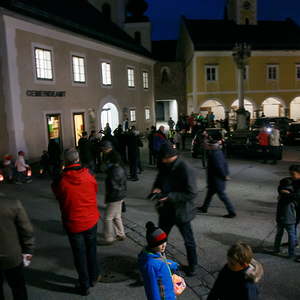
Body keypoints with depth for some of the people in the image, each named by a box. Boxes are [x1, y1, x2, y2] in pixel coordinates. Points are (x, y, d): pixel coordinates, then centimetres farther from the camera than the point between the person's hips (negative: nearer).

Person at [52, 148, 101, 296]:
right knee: (91, 250, 21)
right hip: (91, 220, 2)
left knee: (79, 254, 13)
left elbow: (58, 196, -1)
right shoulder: (88, 176, -14)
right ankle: (93, 277, 39)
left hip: (73, 223, -2)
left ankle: (84, 286, 25)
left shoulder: (61, 180, -20)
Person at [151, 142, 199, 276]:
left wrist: (170, 196, -27)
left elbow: (192, 193, -24)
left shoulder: (186, 170, -24)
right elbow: (159, 179, 15)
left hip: (181, 212, -6)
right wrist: (156, 188, -8)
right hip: (166, 210, 6)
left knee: (188, 241, 15)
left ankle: (192, 266, 38)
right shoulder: (164, 166, -2)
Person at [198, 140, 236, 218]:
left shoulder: (213, 154, -24)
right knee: (210, 192, 21)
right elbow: (225, 163, 9)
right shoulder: (219, 152, 5)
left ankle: (232, 212, 9)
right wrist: (226, 173, 11)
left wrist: (224, 176, -14)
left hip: (216, 179, -10)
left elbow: (219, 167, -25)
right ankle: (204, 208, 36)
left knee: (222, 195, 0)